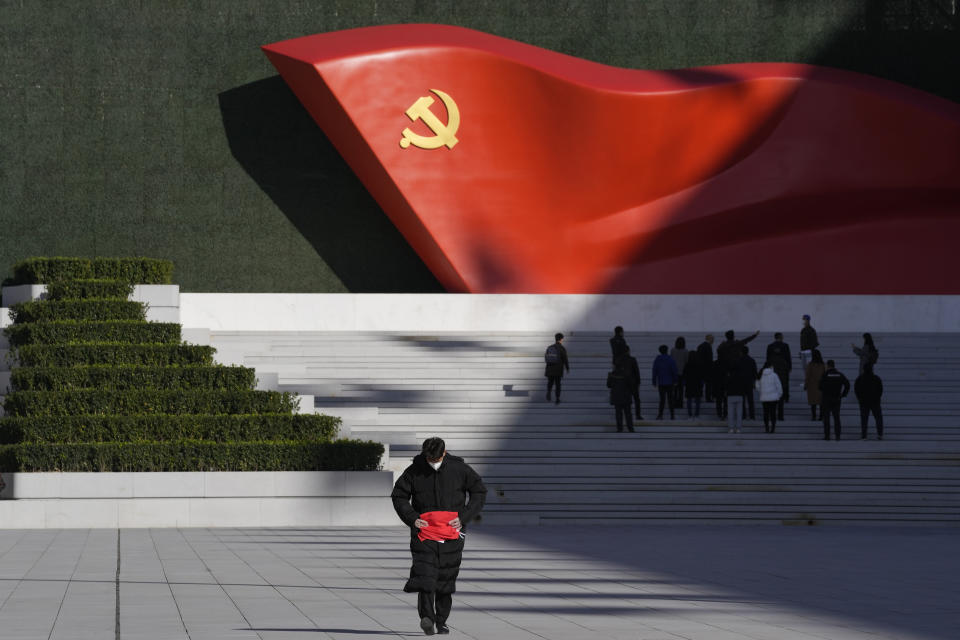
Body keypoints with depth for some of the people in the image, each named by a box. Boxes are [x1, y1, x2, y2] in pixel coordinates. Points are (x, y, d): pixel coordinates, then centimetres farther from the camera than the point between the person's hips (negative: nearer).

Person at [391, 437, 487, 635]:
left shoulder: (459, 469, -1)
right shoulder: (414, 471, -2)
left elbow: (479, 492, 9)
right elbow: (399, 496, 8)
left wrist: (464, 517, -2)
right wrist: (412, 518, -6)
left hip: (451, 534, 1)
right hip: (424, 530, -1)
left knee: (446, 580, 5)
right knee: (425, 574, -17)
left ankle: (441, 622, 16)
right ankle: (427, 617, -25)